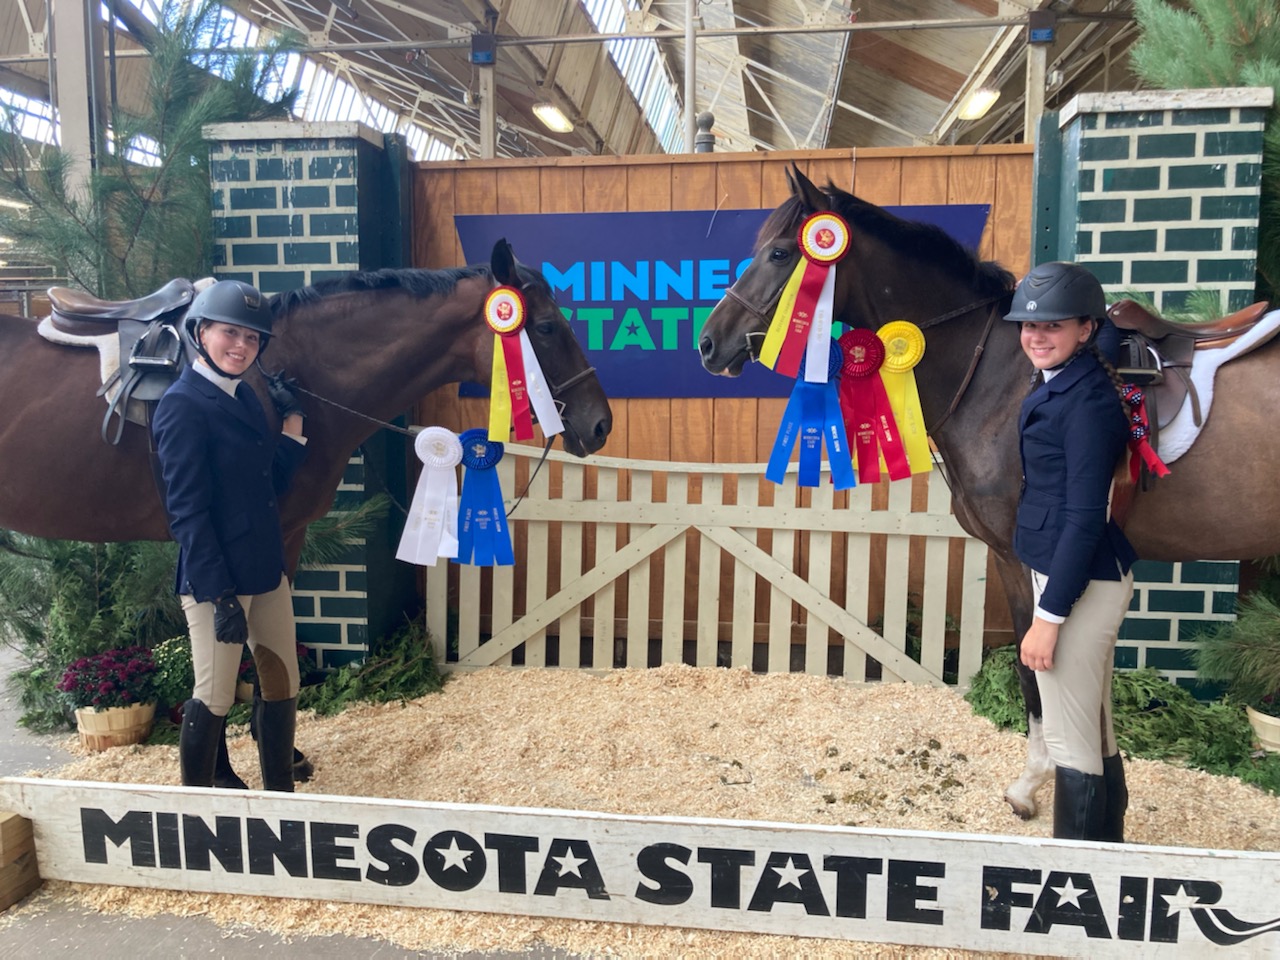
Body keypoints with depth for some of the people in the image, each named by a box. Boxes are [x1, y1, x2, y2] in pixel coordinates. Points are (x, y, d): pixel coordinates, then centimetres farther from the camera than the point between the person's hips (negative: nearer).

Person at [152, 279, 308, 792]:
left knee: (283, 686, 15)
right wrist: (219, 596, -19)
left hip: (266, 570, 8)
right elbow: (187, 512, -17)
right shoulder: (183, 406, -14)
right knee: (215, 699, 4)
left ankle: (281, 794, 31)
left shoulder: (244, 396, 9)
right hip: (217, 577, -8)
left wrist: (293, 416, 8)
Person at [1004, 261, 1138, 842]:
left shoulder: (1088, 402, -19)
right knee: (1096, 734, 22)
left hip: (1080, 584, -10)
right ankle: (1107, 844, 38)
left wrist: (1048, 616, -21)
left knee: (1071, 742, 3)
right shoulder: (1055, 386, 10)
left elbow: (1084, 518, -22)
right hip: (1061, 572, 10)